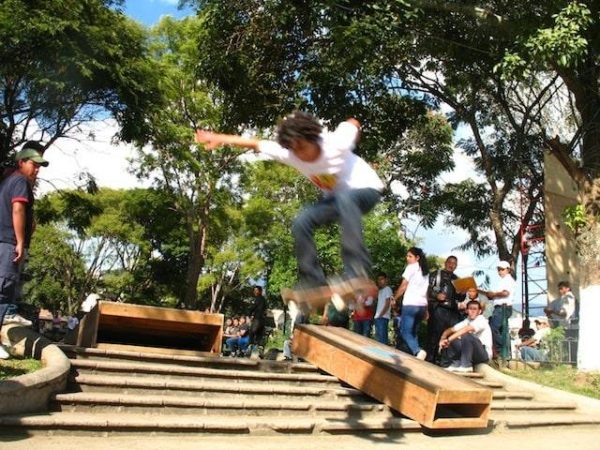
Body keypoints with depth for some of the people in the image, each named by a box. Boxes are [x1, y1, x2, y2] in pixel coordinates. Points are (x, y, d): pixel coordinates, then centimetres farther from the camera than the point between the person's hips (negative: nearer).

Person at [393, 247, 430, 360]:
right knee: (412, 333, 13)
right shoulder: (425, 271, 19)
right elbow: (425, 291, 17)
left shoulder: (411, 267, -1)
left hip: (410, 304, -7)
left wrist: (394, 298, 10)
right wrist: (426, 310, 16)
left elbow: (403, 286, -2)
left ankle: (418, 351, -28)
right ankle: (415, 354, 5)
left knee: (405, 332, -8)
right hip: (422, 305, 7)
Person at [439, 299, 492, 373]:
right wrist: (443, 339, -20)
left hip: (484, 353, -7)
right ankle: (456, 364, -10)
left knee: (466, 335, -30)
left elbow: (466, 329, -31)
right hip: (472, 354, 7)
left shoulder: (481, 320, -13)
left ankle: (466, 366, -21)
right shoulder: (466, 322, 7)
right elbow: (449, 330, 3)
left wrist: (449, 339, -37)